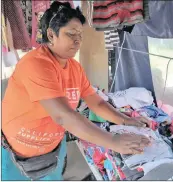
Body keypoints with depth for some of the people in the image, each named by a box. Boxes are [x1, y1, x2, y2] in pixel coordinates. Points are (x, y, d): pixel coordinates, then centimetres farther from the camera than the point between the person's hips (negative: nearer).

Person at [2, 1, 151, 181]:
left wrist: (126, 121, -12)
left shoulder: (76, 68, -3)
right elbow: (63, 116, -36)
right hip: (15, 154, -6)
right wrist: (114, 142, -35)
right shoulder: (36, 64, -28)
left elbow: (97, 103, 3)